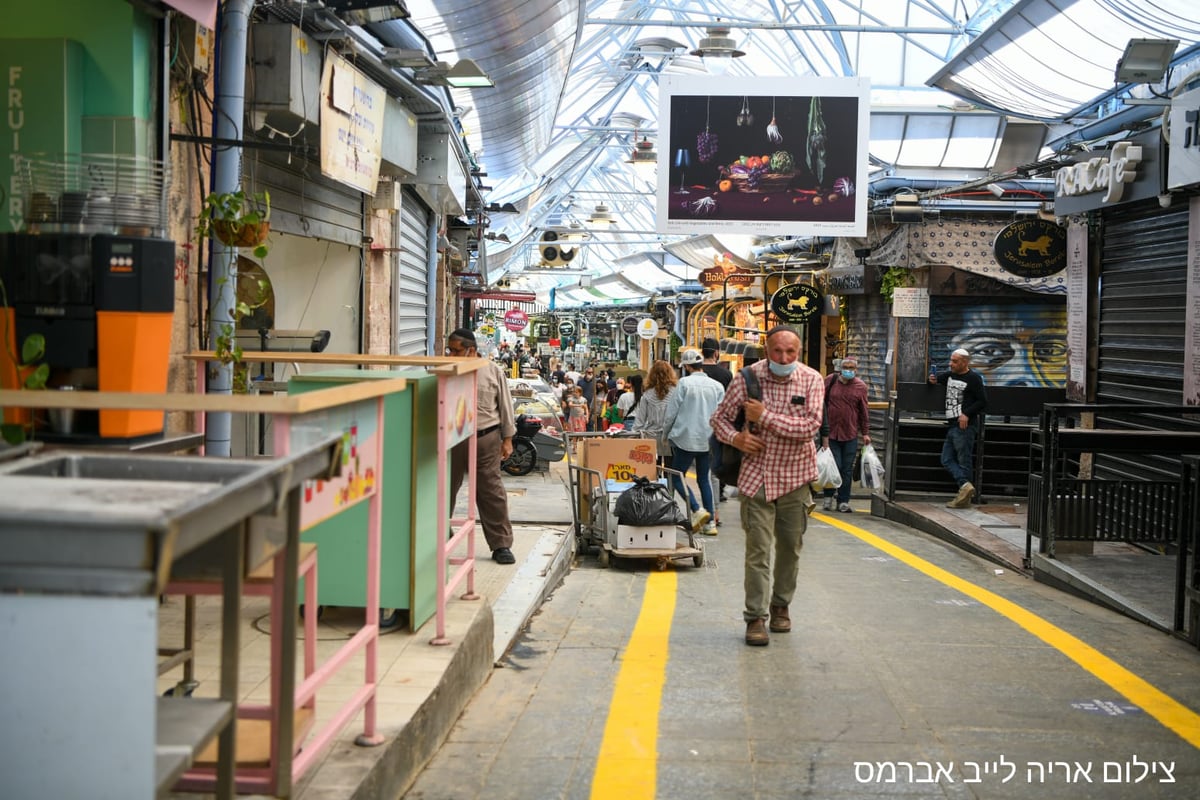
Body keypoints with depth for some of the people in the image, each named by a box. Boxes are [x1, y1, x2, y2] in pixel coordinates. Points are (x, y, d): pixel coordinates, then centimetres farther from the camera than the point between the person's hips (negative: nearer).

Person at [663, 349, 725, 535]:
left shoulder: (684, 383, -9)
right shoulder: (717, 386, 4)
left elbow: (671, 413, -7)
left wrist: (666, 434, 8)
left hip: (686, 438, -5)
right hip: (708, 440, 5)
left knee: (677, 477, 5)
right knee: (704, 479, 14)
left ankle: (697, 511, -13)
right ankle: (709, 523, 10)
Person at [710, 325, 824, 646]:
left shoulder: (811, 381, -7)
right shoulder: (748, 377, -6)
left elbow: (810, 426, -18)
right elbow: (720, 417, 3)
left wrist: (765, 417, -20)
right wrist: (735, 437, -17)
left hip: (795, 476, 1)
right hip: (757, 474, -1)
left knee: (790, 547, 14)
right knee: (757, 549, -5)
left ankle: (781, 605, 32)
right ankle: (755, 617, 0)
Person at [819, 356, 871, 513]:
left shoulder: (860, 386, 4)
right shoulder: (830, 381, 1)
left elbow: (864, 412, 9)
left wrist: (865, 433, 7)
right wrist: (823, 430, 5)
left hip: (850, 435, 1)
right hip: (830, 433, -1)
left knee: (847, 469, 4)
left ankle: (843, 501, 14)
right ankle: (828, 496, 16)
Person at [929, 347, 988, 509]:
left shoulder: (973, 378, -8)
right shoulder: (950, 375, 16)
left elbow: (983, 402, -11)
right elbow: (939, 377, 35)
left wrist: (967, 414, -20)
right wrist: (934, 378, 10)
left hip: (964, 426, -9)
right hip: (952, 426, 9)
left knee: (964, 461, -7)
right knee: (947, 460, 2)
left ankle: (964, 499, -8)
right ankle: (965, 485, -6)